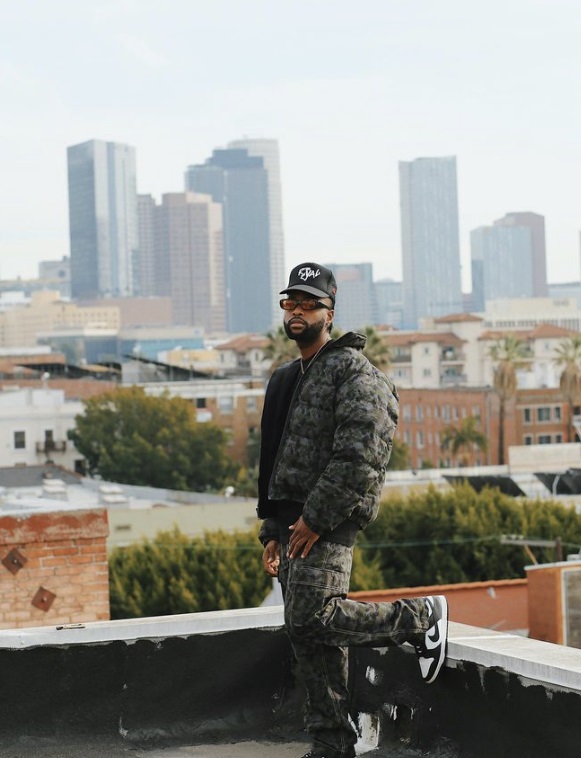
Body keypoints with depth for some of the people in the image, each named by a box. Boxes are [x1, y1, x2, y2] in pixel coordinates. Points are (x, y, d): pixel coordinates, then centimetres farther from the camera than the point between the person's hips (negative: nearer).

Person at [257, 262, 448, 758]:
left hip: (328, 523, -9)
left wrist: (316, 518, -20)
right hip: (294, 523, 9)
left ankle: (421, 618, -1)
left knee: (312, 619, -19)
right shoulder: (286, 380, 22)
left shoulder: (352, 371, -7)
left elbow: (359, 456, -18)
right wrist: (272, 531, 20)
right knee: (307, 635, 6)